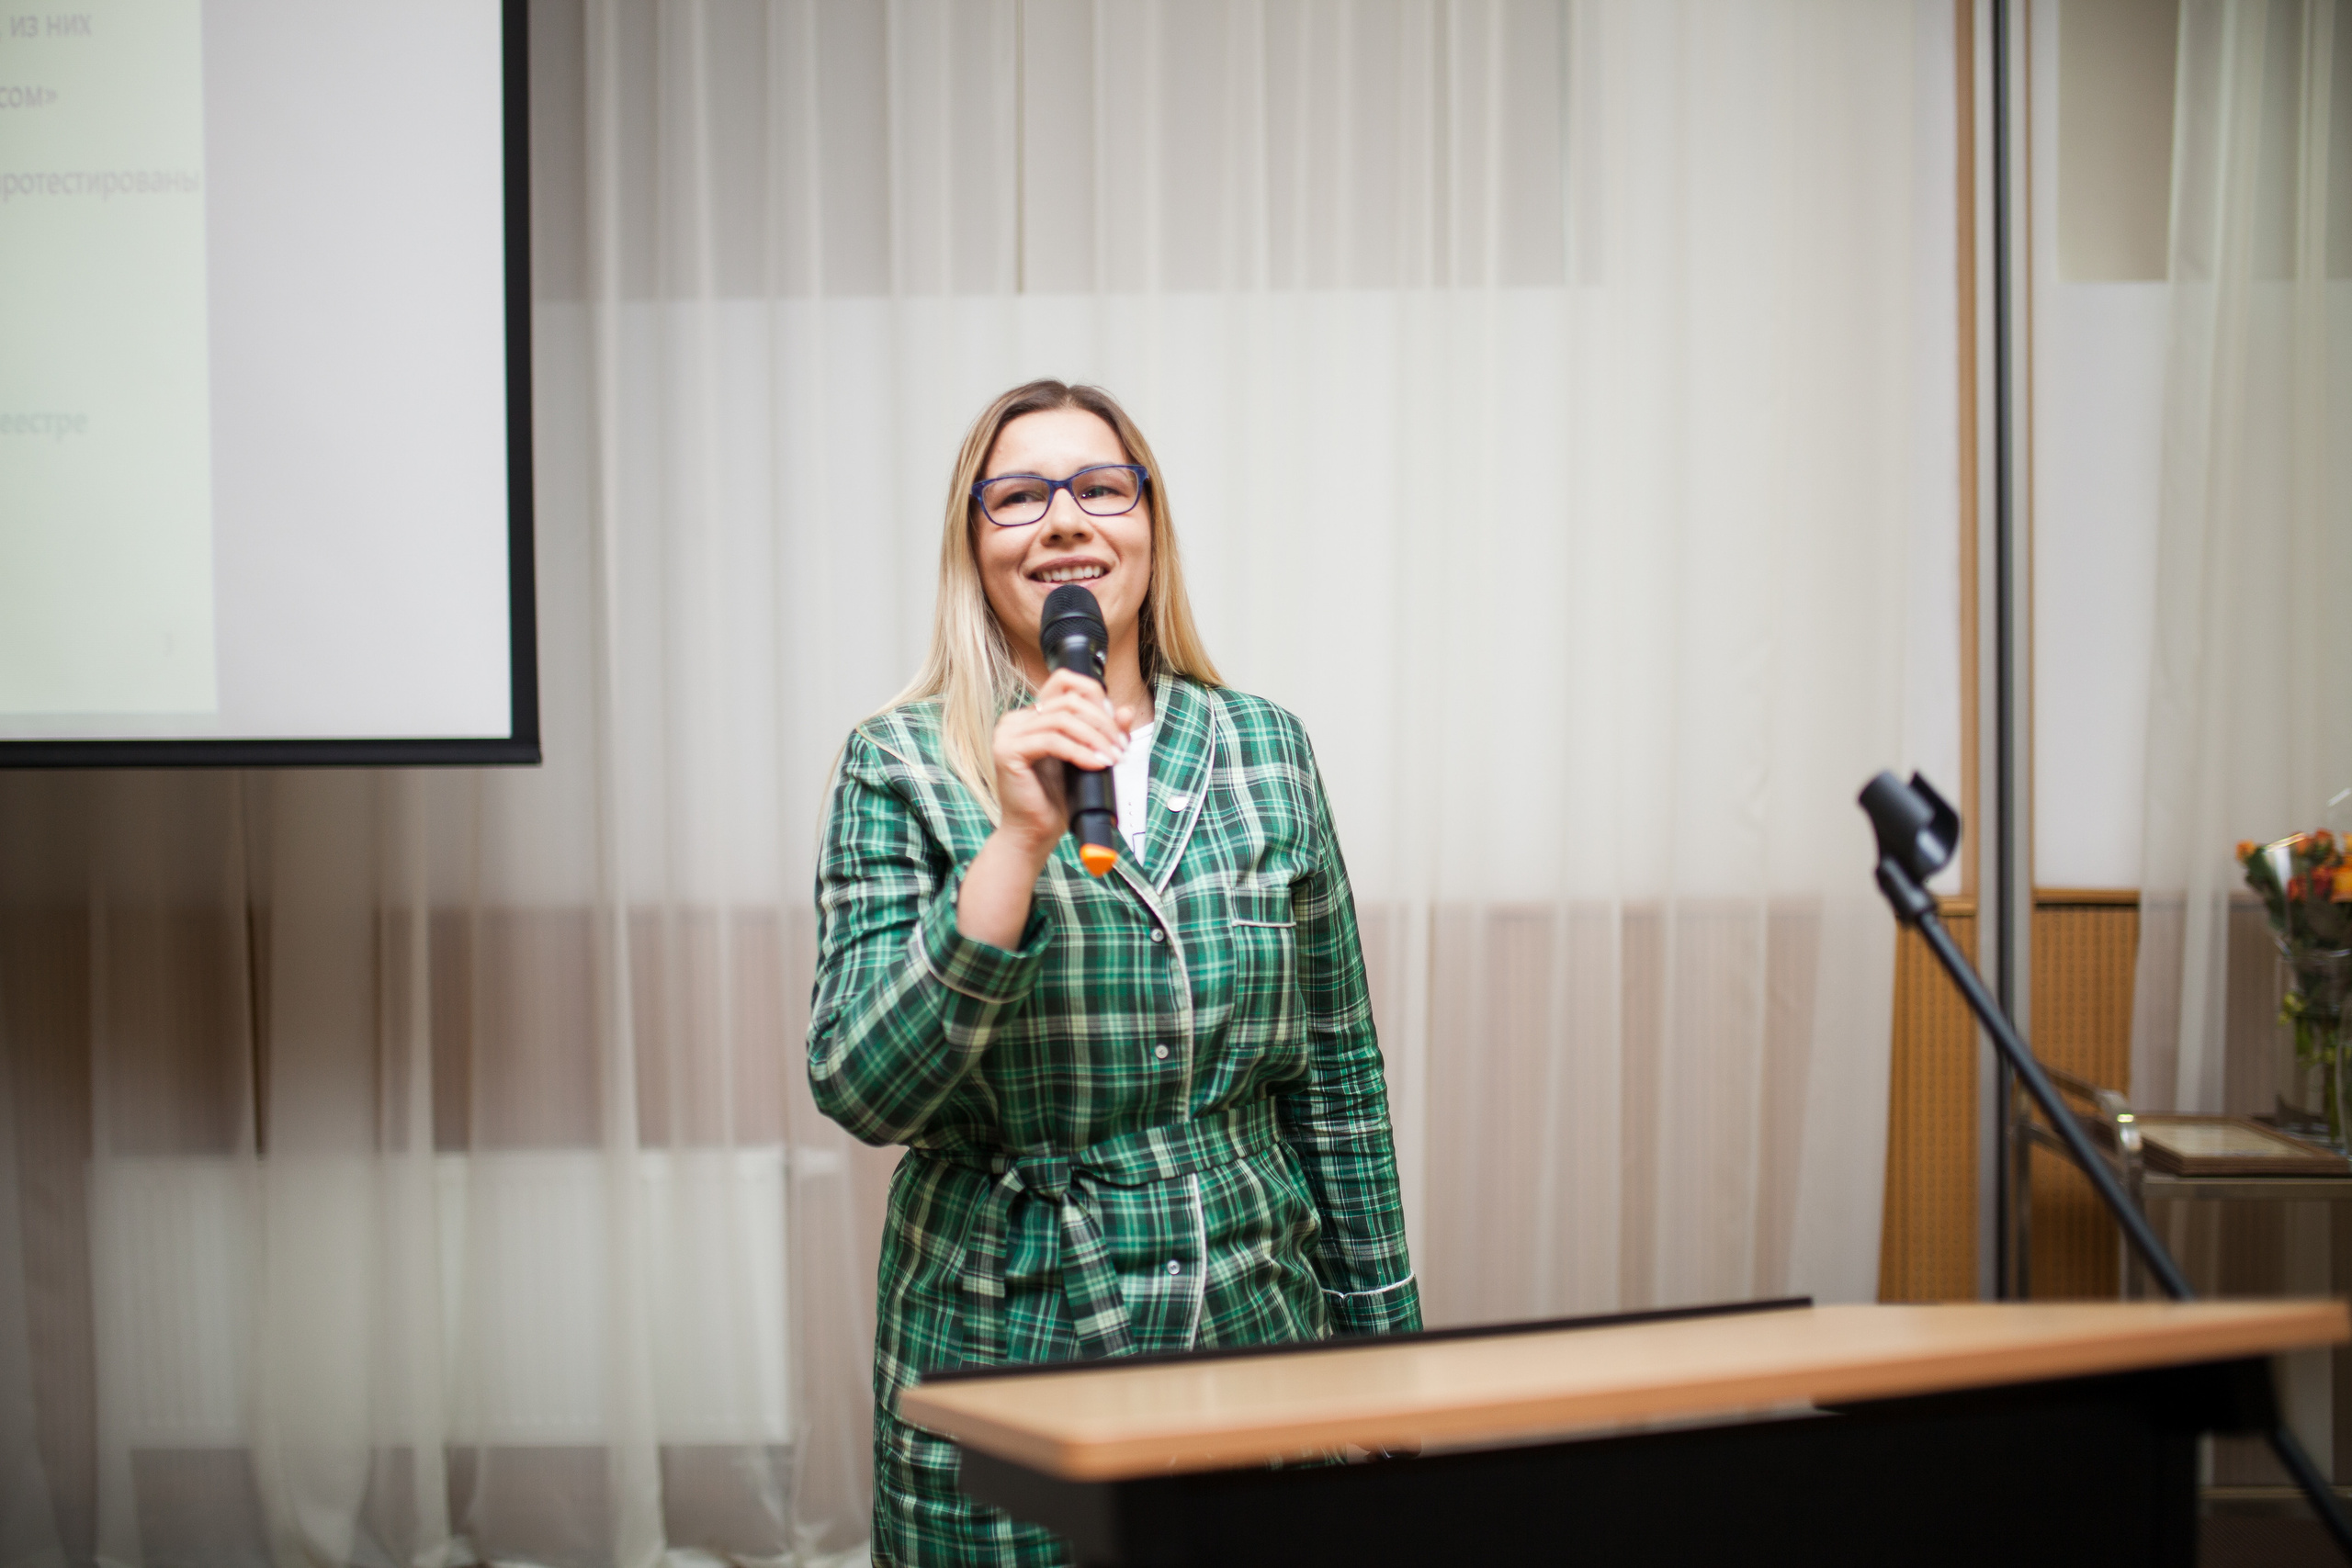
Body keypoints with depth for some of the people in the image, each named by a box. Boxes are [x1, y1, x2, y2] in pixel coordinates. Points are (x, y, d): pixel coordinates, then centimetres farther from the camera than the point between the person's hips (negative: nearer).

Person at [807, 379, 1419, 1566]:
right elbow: (863, 1093, -15)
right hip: (1004, 1353, -3)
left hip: (1258, 1328, 3)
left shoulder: (1266, 750, 4)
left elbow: (1336, 1076, 9)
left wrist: (1382, 1335, 8)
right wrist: (1020, 838, -23)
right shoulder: (900, 767, -5)